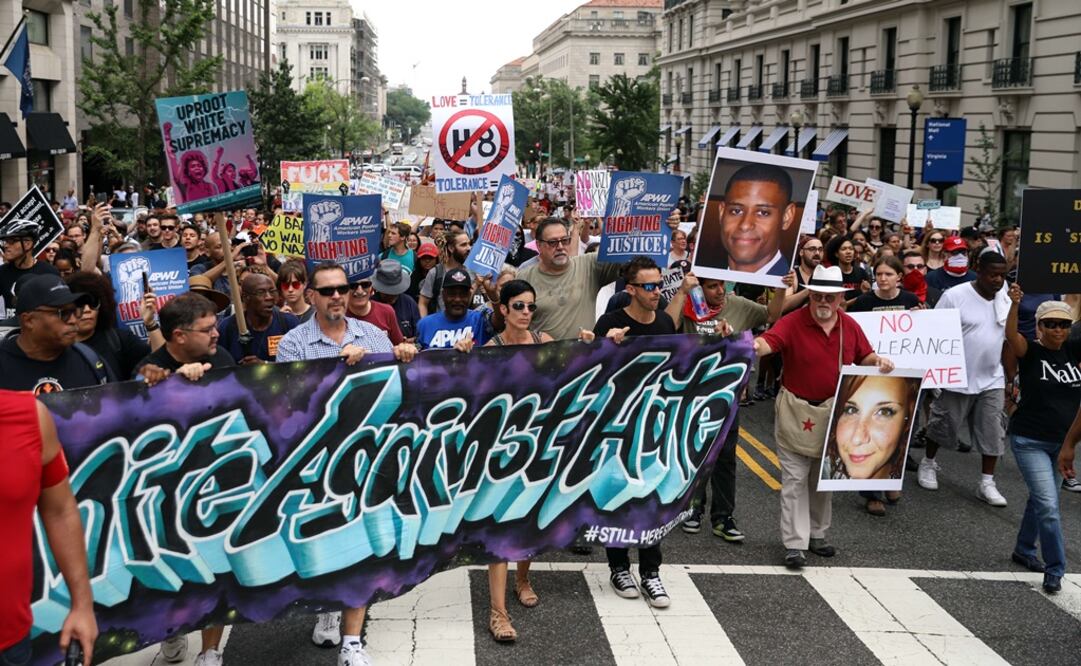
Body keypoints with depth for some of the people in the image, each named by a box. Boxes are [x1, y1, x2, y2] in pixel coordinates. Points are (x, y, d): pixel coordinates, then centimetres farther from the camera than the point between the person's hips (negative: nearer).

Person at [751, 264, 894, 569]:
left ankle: (817, 534, 31)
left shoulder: (850, 326, 2)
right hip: (796, 412, -5)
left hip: (833, 412, 5)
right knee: (795, 479, -2)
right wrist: (755, 346, -53)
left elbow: (864, 356, 12)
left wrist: (878, 360, -10)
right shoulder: (793, 322, -14)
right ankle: (794, 544, 2)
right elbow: (768, 341, -30)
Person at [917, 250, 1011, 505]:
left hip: (992, 380, 4)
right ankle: (928, 463, 35)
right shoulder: (955, 296, -13)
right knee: (943, 425, 10)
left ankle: (987, 482, 12)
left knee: (993, 432, 2)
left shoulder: (1005, 300, 3)